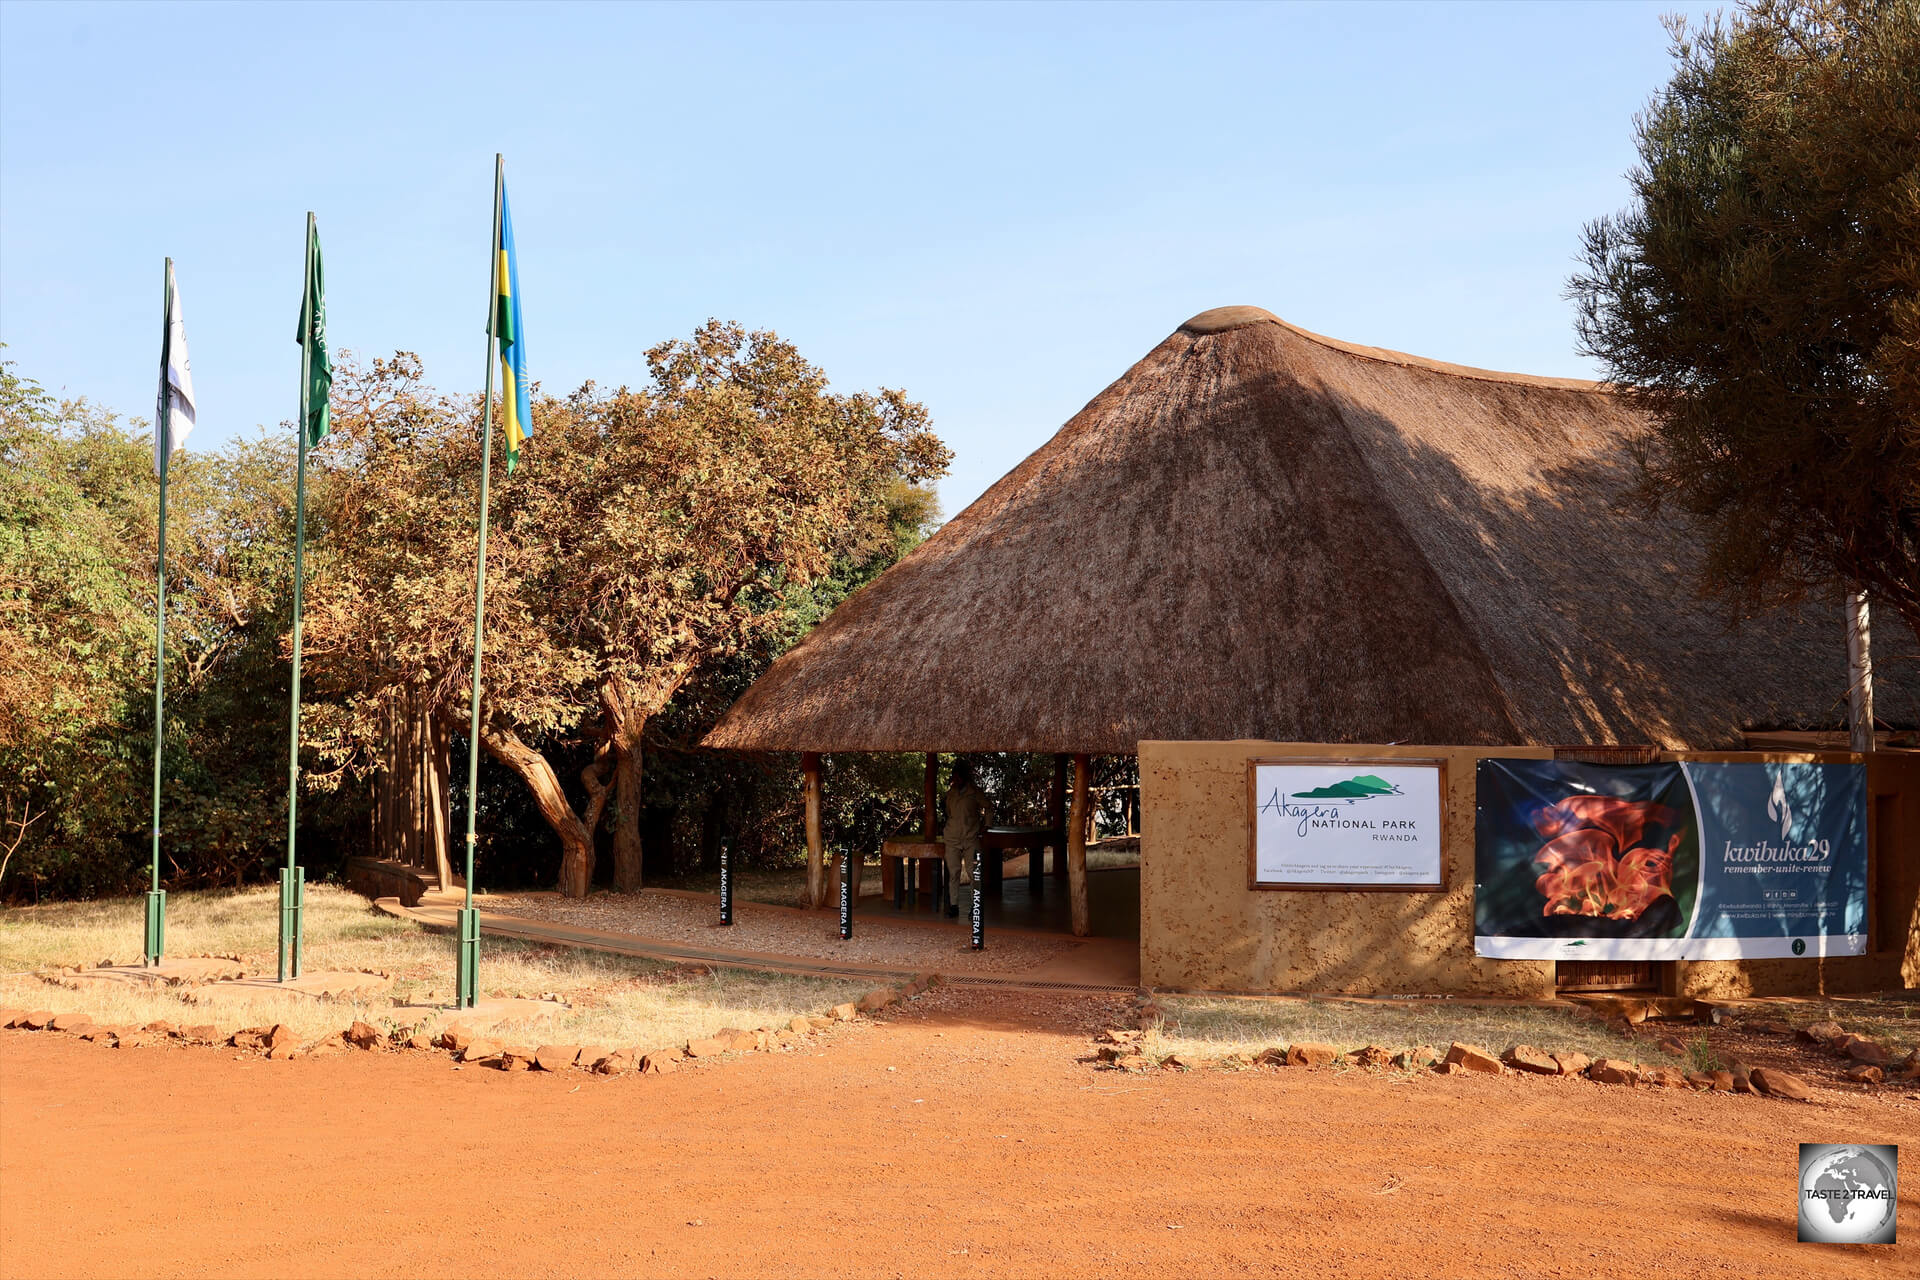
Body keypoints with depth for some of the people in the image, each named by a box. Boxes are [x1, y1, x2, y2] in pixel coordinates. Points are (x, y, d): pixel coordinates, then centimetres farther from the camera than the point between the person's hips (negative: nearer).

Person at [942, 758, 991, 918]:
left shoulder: (975, 792, -1)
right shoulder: (951, 793, 12)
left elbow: (987, 808, 9)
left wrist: (984, 827, 4)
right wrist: (946, 829, 16)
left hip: (971, 838, -4)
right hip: (952, 838, 4)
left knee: (973, 872, -6)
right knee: (953, 872, 2)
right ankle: (953, 905, 7)